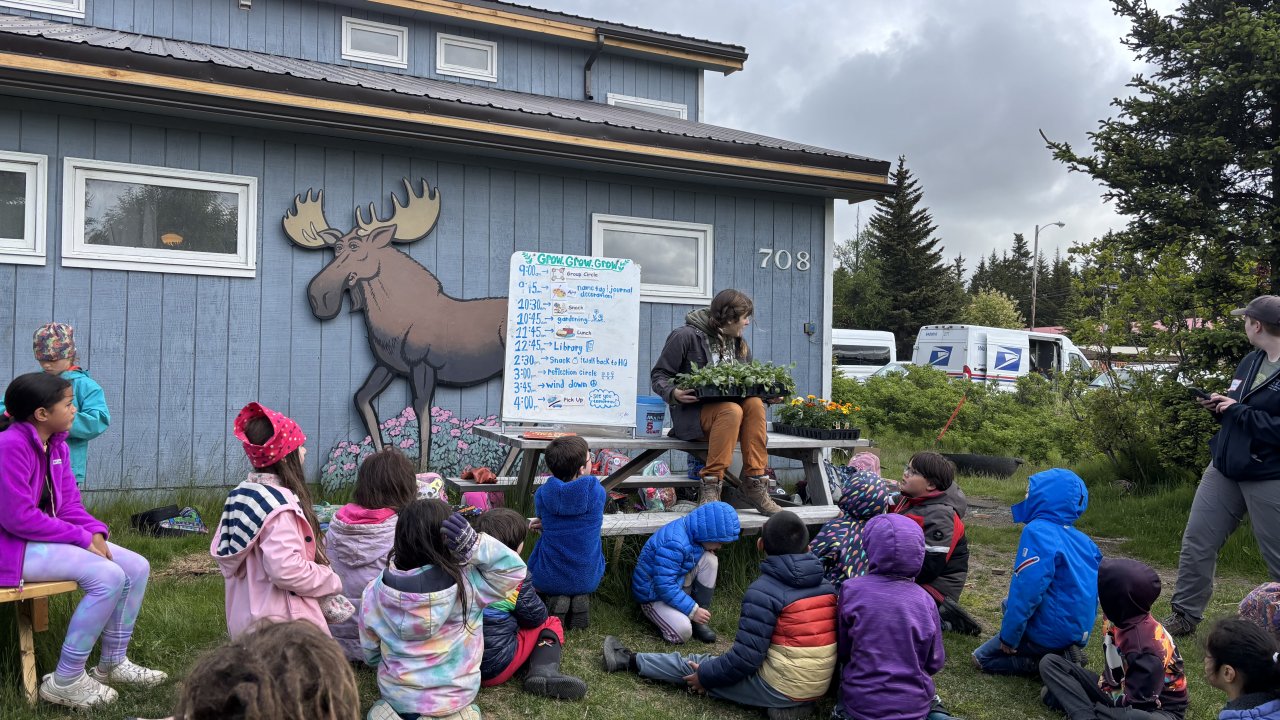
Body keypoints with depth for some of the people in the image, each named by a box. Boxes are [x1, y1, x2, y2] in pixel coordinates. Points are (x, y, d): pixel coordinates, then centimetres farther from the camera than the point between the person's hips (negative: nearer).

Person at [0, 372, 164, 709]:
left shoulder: (58, 446, 8)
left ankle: (113, 662, 12)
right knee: (107, 576, -25)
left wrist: (94, 533, -11)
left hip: (48, 538, 10)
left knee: (136, 567, 0)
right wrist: (83, 538, -22)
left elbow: (69, 505, 10)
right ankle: (64, 681, -13)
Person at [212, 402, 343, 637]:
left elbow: (220, 551, 15)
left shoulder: (239, 496, 7)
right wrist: (332, 580, -14)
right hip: (283, 626, -9)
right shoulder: (280, 504, -21)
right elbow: (286, 570, -29)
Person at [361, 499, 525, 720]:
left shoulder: (375, 592, -17)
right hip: (454, 699, -1)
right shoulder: (467, 582, -24)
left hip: (396, 696, 1)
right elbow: (514, 569, -11)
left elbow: (371, 653, -2)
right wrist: (475, 544, -27)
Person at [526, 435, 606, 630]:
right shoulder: (597, 492, -13)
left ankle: (554, 599, 3)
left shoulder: (542, 494, -13)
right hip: (588, 580, 0)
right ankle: (582, 598, 5)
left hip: (548, 580, 0)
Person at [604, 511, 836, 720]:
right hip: (820, 686, 6)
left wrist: (705, 676, -3)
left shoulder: (763, 591, -17)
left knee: (694, 664, 13)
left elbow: (746, 657, -19)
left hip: (780, 689, -6)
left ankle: (629, 660, 26)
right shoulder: (826, 586, 3)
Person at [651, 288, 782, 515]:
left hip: (730, 410, 5)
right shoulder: (686, 336, -4)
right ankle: (710, 486, -31)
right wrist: (674, 393, -23)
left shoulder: (740, 345, 16)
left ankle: (754, 484, -25)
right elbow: (658, 375, -2)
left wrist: (768, 395, -1)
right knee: (731, 410, -35)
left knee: (755, 404, -27)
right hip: (691, 414, -5)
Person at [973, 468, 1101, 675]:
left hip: (1052, 631, -8)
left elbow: (1026, 590, -24)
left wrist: (1009, 636, -14)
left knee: (982, 658, 9)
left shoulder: (1038, 532, -21)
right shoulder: (1082, 540, 3)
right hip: (1079, 629, 8)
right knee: (1009, 604, 29)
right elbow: (1091, 589, 13)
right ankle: (1062, 653, 11)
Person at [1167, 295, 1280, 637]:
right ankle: (1185, 615, 22)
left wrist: (1238, 410, -20)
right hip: (1224, 469, 8)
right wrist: (1221, 406, 0)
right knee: (1196, 543, 10)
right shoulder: (1250, 362, 9)